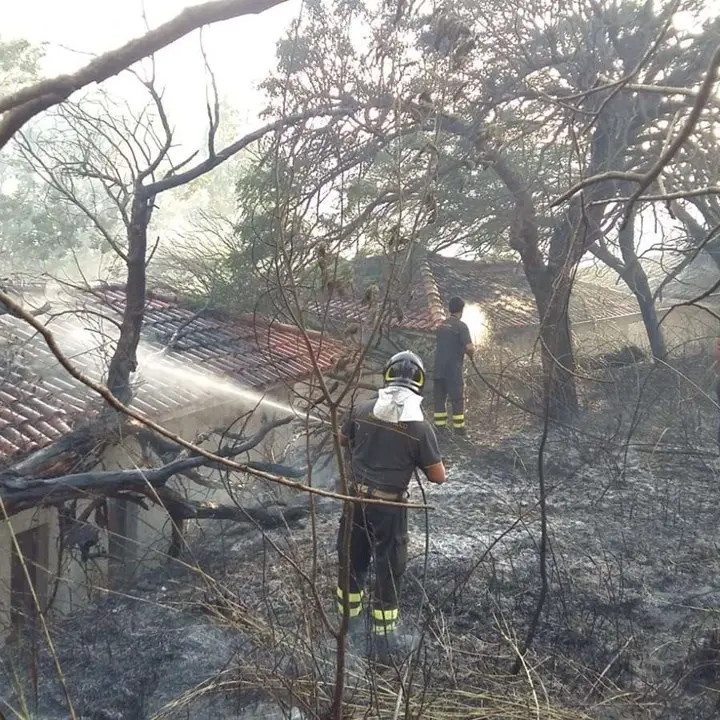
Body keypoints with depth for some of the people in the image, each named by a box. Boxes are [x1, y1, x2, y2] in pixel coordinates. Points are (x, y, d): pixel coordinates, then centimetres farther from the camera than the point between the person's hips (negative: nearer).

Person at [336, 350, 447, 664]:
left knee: (351, 562, 21)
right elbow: (438, 477, -11)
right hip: (388, 508, -4)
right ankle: (384, 641, 20)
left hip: (355, 499, 4)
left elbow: (342, 440, 12)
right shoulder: (420, 426, -17)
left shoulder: (361, 410, -7)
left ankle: (348, 624, 39)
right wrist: (419, 460, 9)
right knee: (389, 571, 11)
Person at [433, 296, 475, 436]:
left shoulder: (441, 325, 11)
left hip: (439, 368, 6)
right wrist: (471, 353, 3)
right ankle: (459, 428, 4)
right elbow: (469, 347, -20)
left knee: (439, 397, 10)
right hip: (453, 369, -6)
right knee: (457, 399, 2)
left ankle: (440, 426, 12)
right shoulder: (461, 326, -9)